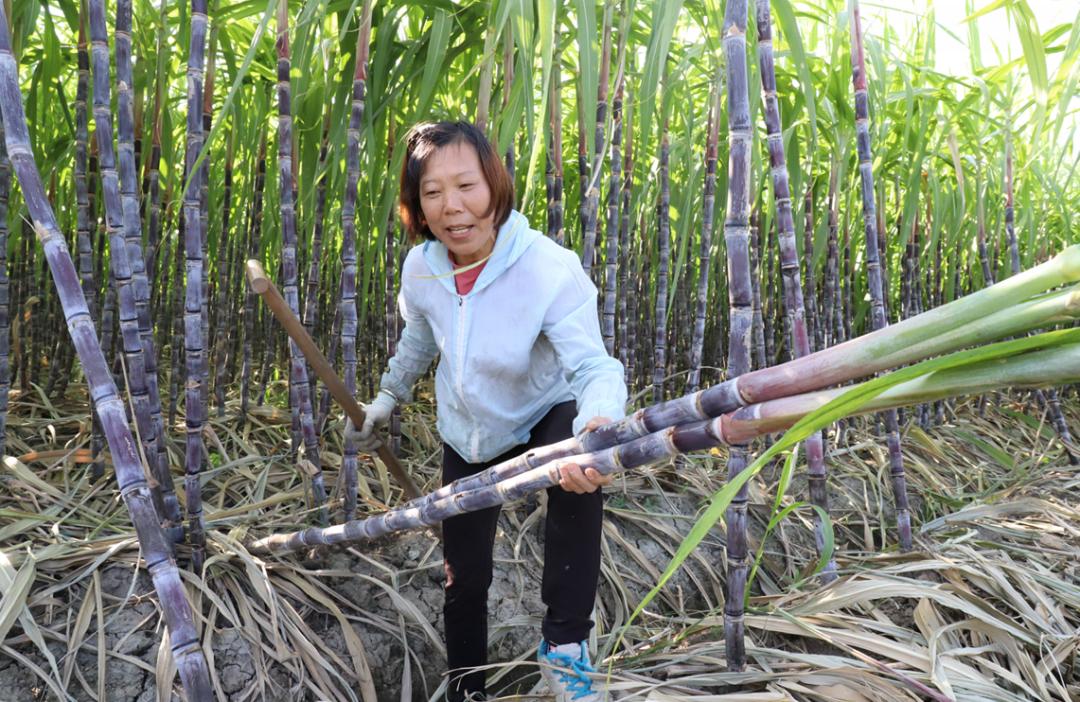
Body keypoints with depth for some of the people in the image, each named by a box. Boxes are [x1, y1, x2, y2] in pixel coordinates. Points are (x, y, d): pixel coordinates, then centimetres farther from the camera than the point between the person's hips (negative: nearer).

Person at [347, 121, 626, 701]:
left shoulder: (551, 269, -31)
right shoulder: (420, 268, -15)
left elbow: (594, 365, -38)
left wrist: (598, 424, -59)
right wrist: (388, 397, 16)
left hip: (542, 419, -4)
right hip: (465, 436, 4)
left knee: (582, 471, -40)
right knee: (464, 579, 10)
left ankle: (564, 645, -23)